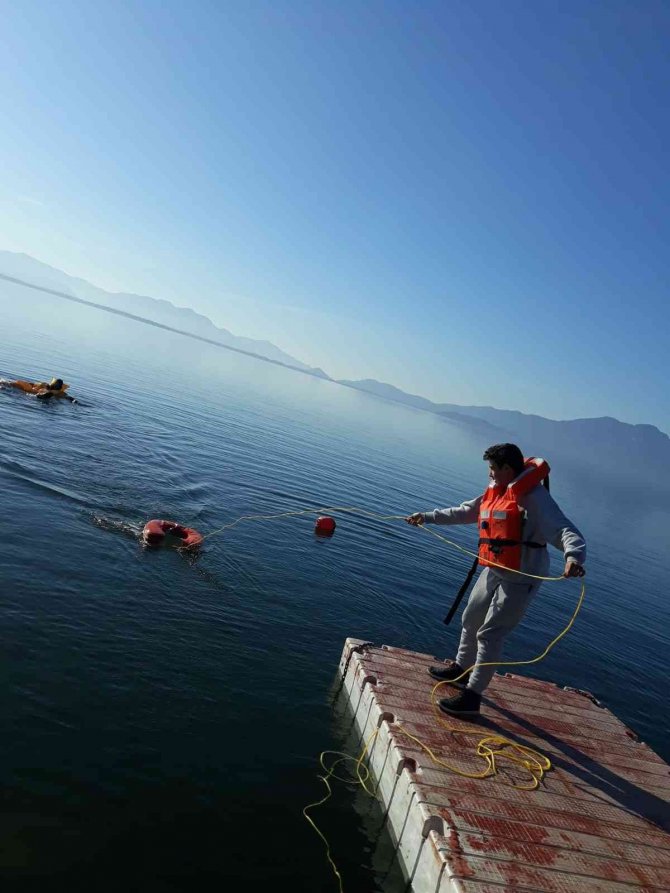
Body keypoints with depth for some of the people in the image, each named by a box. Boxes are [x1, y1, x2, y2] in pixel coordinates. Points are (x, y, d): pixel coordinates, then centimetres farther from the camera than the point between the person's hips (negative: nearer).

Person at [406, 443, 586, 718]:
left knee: (489, 634, -7)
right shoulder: (495, 490, 6)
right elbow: (464, 512, 18)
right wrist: (427, 517, 21)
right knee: (471, 620, 22)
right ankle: (461, 669, 44)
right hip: (494, 571, 9)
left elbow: (564, 529, -32)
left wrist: (574, 556, -52)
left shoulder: (534, 496, -21)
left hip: (520, 578, -9)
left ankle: (472, 696, 6)